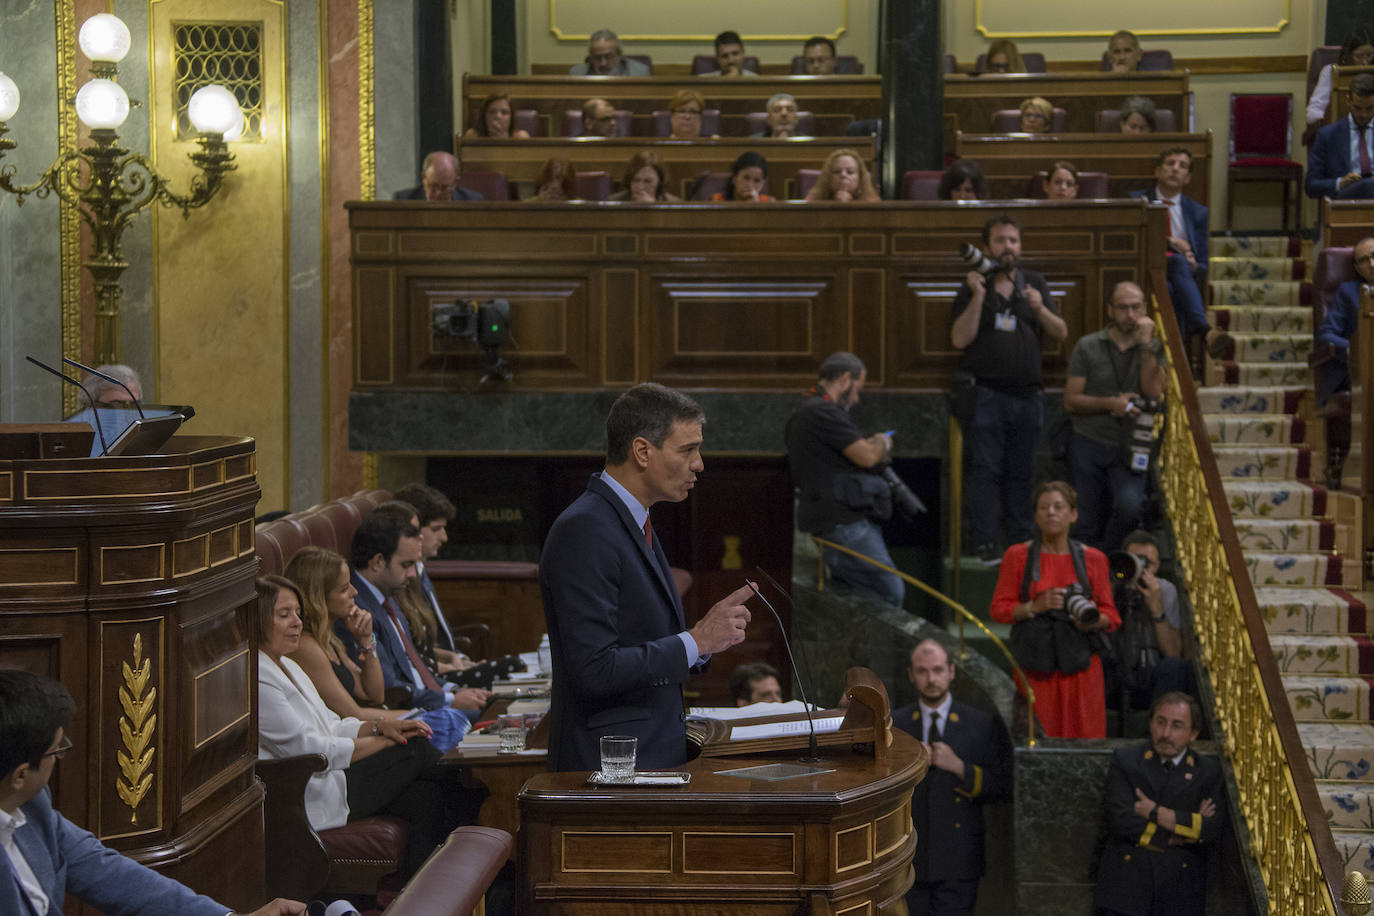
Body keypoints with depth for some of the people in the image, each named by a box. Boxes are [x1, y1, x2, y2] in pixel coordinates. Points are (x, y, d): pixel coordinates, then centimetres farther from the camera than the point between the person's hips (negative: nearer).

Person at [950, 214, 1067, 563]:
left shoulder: (1034, 283, 12)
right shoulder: (973, 287, 3)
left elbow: (1061, 333, 8)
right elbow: (960, 339, -8)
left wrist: (1040, 309, -10)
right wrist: (977, 297, -15)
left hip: (1027, 394, 3)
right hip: (985, 394, -3)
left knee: (1021, 471, 7)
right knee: (986, 470, -6)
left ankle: (1022, 540, 12)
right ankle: (985, 542, -4)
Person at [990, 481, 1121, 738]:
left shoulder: (1092, 559, 7)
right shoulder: (1017, 556, 5)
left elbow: (1110, 615, 8)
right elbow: (999, 609, 3)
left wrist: (1092, 621, -13)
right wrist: (1036, 606, -13)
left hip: (1079, 662, 1)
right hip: (1035, 665, -1)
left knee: (1085, 736, -3)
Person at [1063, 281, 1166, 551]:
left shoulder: (1154, 349, 6)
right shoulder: (1087, 346, 4)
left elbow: (1154, 392, -10)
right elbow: (1071, 400, 1)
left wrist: (1146, 344, -15)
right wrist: (1111, 403, -14)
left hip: (1129, 447, -1)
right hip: (1088, 442, 1)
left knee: (1130, 505, -25)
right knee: (1087, 524, 0)